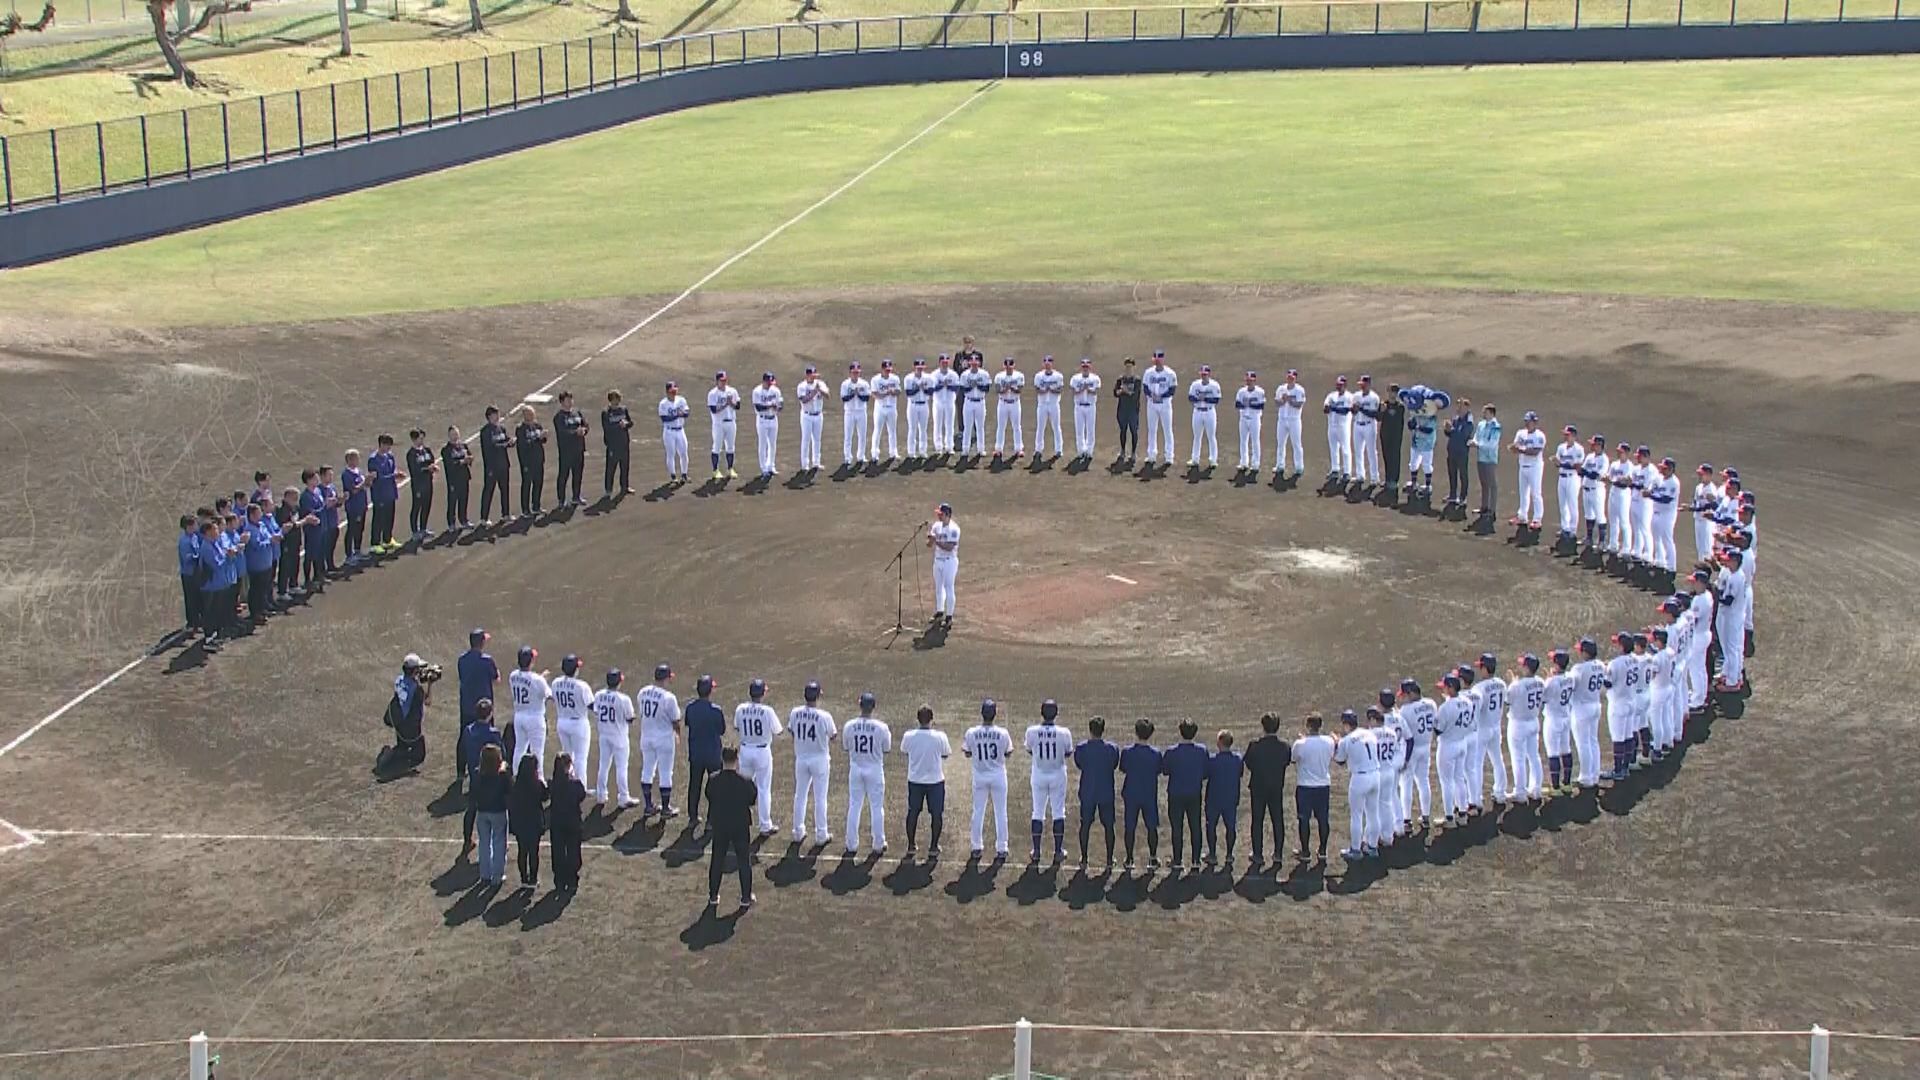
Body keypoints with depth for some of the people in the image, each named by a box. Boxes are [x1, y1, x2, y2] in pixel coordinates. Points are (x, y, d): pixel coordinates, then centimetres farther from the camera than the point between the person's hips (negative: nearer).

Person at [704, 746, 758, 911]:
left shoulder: (714, 781, -11)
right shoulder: (744, 782, -18)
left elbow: (709, 797, 2)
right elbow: (753, 800, -6)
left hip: (719, 826, 2)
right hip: (741, 826, -2)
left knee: (716, 860, 15)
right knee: (744, 861, 10)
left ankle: (713, 897, 20)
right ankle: (746, 898, 14)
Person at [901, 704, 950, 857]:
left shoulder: (908, 736, -12)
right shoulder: (940, 737, -17)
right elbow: (946, 754, -1)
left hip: (914, 780, 2)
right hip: (935, 780, -2)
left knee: (913, 812, 16)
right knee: (936, 814, 11)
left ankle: (911, 846, 21)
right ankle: (933, 847, 15)